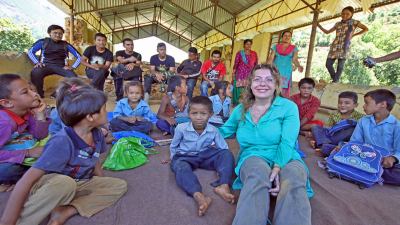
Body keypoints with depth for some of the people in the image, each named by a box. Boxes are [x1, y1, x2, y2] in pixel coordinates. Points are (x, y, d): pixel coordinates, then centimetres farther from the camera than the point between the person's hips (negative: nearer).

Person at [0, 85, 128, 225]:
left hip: (78, 185, 7)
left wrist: (103, 188, 4)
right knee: (64, 183, -42)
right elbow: (26, 181, -31)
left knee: (119, 185, -11)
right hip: (48, 186, -7)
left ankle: (65, 212, -18)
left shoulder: (97, 134, -9)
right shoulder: (62, 142, -30)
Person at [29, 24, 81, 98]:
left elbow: (78, 57, 8)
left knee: (73, 77, -31)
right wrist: (37, 62, -7)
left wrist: (72, 67, -7)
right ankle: (40, 95, -12)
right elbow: (30, 52, 11)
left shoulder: (66, 45, 9)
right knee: (35, 73, -34)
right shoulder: (43, 42, 10)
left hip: (60, 66, 0)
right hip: (46, 65, 0)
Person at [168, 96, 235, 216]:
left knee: (227, 154, -20)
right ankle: (199, 196, -58)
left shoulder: (213, 130, -11)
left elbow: (223, 148, -1)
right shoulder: (181, 128, -13)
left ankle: (223, 185, -36)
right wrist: (174, 158, 4)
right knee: (180, 167, -37)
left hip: (205, 156, 2)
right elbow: (173, 146, 5)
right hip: (185, 157, -1)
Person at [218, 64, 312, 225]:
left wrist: (277, 168, -28)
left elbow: (287, 143, -11)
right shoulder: (241, 109, 10)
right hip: (253, 157, 1)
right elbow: (224, 131, 23)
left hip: (285, 160, 0)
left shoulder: (288, 107, 1)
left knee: (294, 179, -37)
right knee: (259, 172, -36)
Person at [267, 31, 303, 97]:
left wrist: (299, 66, -22)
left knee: (285, 91, -5)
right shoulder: (276, 46, 9)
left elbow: (295, 59, -2)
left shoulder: (294, 48, 8)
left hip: (286, 72, 0)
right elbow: (271, 58, 3)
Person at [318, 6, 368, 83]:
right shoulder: (338, 24, 15)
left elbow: (366, 29, 12)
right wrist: (318, 25, 11)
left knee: (340, 66, -5)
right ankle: (335, 80, 16)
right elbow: (327, 32, 19)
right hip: (335, 47, 4)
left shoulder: (354, 22, 5)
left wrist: (354, 35, 3)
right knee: (328, 64, -2)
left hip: (344, 48, -4)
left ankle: (335, 82, 3)